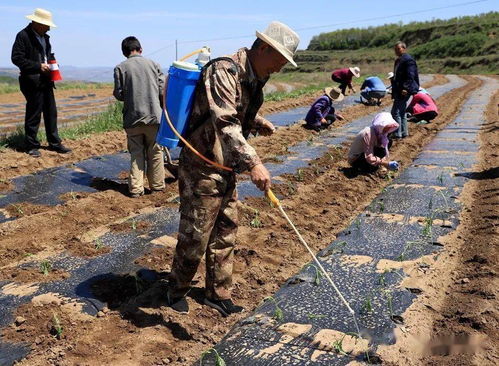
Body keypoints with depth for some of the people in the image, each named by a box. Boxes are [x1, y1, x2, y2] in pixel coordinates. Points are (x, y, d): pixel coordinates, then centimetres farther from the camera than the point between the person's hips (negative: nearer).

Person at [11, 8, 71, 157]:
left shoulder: (45, 37, 13)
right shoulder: (23, 36, -10)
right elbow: (16, 58, -14)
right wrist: (38, 66, -18)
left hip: (46, 81, 8)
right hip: (32, 82, -8)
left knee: (51, 113, 11)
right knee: (33, 114, -1)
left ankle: (54, 143, 20)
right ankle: (31, 146, 10)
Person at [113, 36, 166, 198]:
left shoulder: (120, 68, -1)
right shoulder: (153, 64, 3)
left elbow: (119, 94, -3)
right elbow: (163, 90, 0)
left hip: (132, 118, 0)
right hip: (154, 116, 1)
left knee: (136, 153, 8)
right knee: (155, 152, 12)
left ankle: (135, 188, 6)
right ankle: (157, 186, 19)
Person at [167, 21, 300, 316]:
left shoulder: (253, 79, 9)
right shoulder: (224, 71, -20)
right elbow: (224, 123, -34)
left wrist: (258, 122, 9)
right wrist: (253, 163, -43)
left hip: (226, 170, 9)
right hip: (201, 170, -9)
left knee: (225, 235, 15)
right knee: (195, 237, 4)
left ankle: (219, 294, 31)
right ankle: (177, 291, 28)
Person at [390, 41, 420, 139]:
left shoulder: (408, 60, -11)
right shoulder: (398, 61, 18)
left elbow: (410, 76, -19)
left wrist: (405, 88, -27)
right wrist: (394, 90, 23)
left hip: (404, 91, -10)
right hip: (398, 91, 10)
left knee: (396, 112, -11)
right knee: (401, 112, 15)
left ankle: (398, 134, -7)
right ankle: (404, 132, 24)